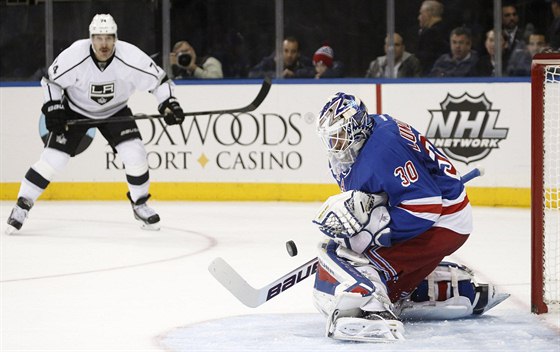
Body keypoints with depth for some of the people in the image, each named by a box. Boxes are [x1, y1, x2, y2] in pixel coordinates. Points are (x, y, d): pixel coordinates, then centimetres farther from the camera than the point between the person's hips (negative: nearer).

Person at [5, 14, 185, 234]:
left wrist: (169, 104, -27)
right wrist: (53, 107, -22)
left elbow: (158, 80, -15)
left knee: (134, 154, -16)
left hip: (115, 111, 1)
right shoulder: (74, 56, -29)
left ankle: (140, 204, 7)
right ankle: (22, 204, 4)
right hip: (76, 110, -1)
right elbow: (51, 81, -12)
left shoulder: (131, 57, -28)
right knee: (53, 157, -11)